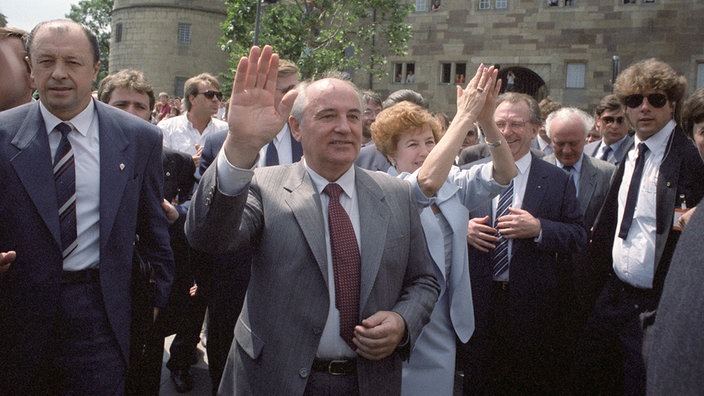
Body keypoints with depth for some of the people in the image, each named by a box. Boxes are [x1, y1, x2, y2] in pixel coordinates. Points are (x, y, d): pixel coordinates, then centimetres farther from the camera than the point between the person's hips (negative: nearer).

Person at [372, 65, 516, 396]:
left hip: (446, 322, 6)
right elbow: (427, 182, -33)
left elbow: (503, 174, -9)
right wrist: (465, 117, -31)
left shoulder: (453, 183, 4)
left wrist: (487, 120, -24)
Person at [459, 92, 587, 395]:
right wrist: (464, 228, -10)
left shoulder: (557, 180, 0)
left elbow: (578, 237, -2)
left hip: (533, 307, -1)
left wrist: (538, 228, -19)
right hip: (479, 304, 2)